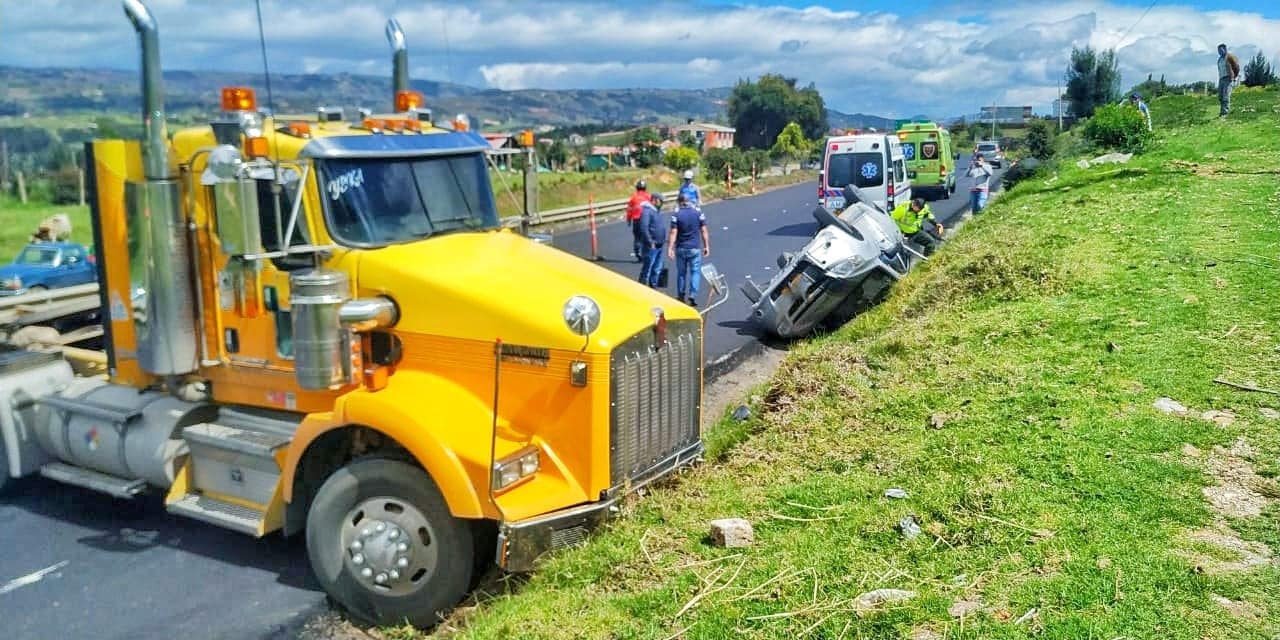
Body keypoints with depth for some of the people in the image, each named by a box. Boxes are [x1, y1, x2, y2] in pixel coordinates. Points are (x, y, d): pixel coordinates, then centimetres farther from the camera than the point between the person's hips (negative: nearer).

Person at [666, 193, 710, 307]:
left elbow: (673, 233, -10)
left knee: (681, 273, 12)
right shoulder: (699, 214, -1)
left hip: (681, 248, 0)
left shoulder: (676, 215, -6)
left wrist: (670, 248, -9)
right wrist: (706, 246, 7)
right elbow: (703, 231, 0)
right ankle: (692, 296, -5)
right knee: (695, 272, 5)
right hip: (695, 248, 0)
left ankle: (681, 296, 20)